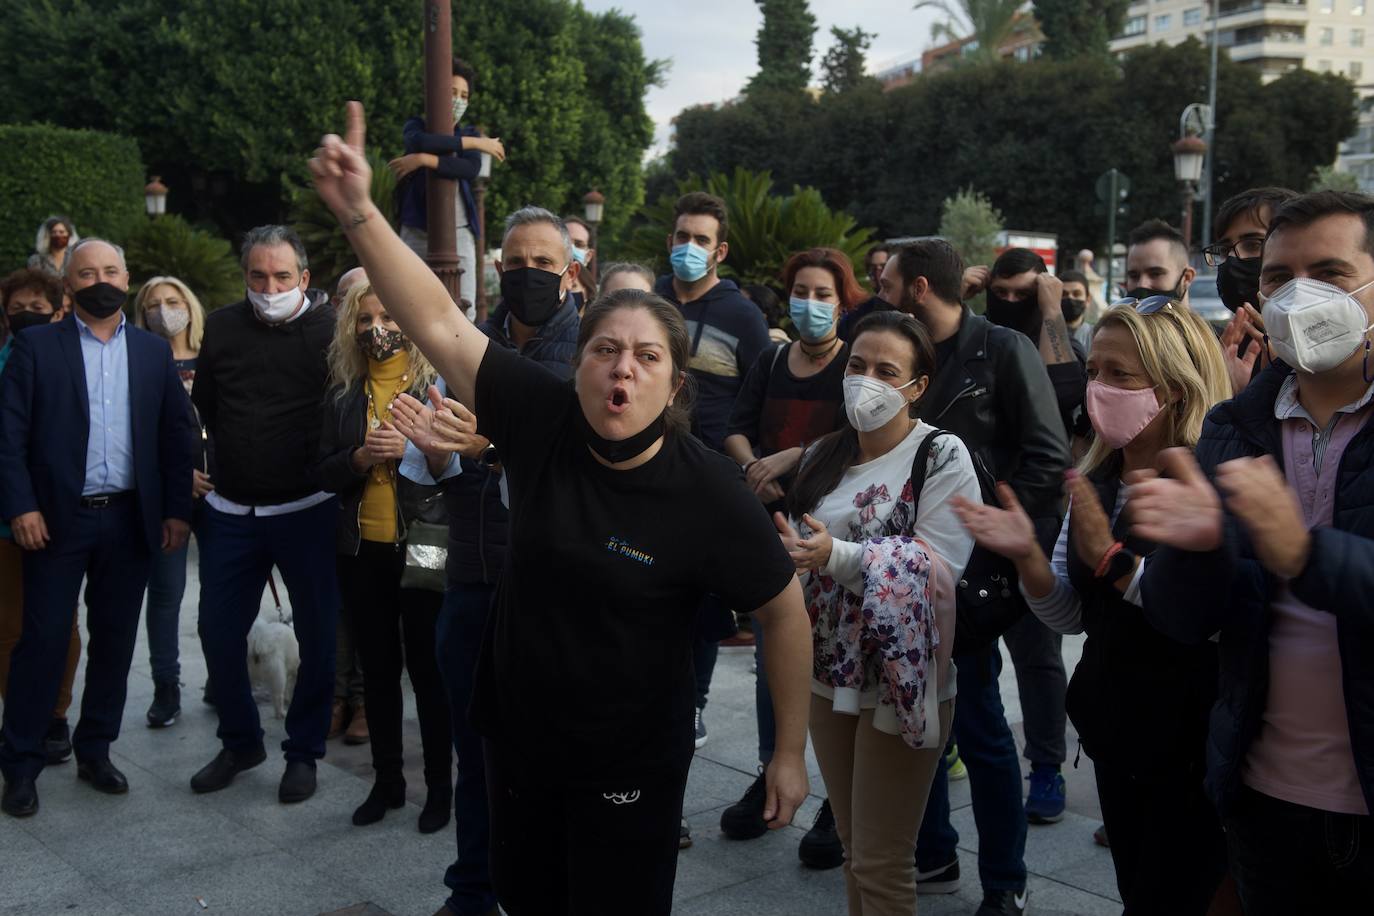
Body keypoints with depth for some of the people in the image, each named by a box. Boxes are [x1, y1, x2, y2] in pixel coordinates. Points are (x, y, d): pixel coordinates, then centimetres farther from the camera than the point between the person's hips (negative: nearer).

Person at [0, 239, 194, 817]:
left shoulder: (154, 351, 9)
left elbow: (176, 435, 8)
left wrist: (177, 510, 2)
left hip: (131, 519, 3)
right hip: (58, 518, -3)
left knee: (115, 640, 10)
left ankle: (95, 752, 24)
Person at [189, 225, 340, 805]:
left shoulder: (331, 328, -7)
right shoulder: (222, 327, 4)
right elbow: (204, 409, 14)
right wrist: (232, 461, 12)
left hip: (307, 511, -4)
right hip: (231, 511, 4)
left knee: (316, 636, 5)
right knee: (218, 631, 9)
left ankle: (304, 751, 23)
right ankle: (239, 741, 29)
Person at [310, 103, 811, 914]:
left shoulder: (709, 495, -19)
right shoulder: (543, 421, -11)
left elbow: (786, 612, -9)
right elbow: (440, 326, -13)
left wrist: (791, 754, -6)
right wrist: (358, 210, -21)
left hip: (629, 768, -4)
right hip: (519, 738, 4)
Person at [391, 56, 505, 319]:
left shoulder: (470, 134, 14)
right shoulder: (416, 126, 10)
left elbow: (471, 169, -8)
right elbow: (420, 142, -17)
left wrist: (424, 160, -16)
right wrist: (475, 143, -12)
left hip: (459, 231, 2)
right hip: (418, 230, -1)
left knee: (465, 308, -6)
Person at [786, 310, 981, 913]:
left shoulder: (941, 457, -11)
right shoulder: (823, 455, 8)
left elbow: (939, 568, -20)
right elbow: (797, 548, 14)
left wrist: (838, 556, -28)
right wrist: (787, 549, -8)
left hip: (901, 681, -6)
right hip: (828, 675, 6)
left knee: (882, 865, 2)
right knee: (852, 848, 19)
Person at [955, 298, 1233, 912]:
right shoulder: (1095, 479, 5)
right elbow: (1069, 616, 6)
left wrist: (1112, 558, -28)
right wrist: (1027, 555, -11)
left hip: (1191, 744, -7)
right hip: (1114, 727, 7)